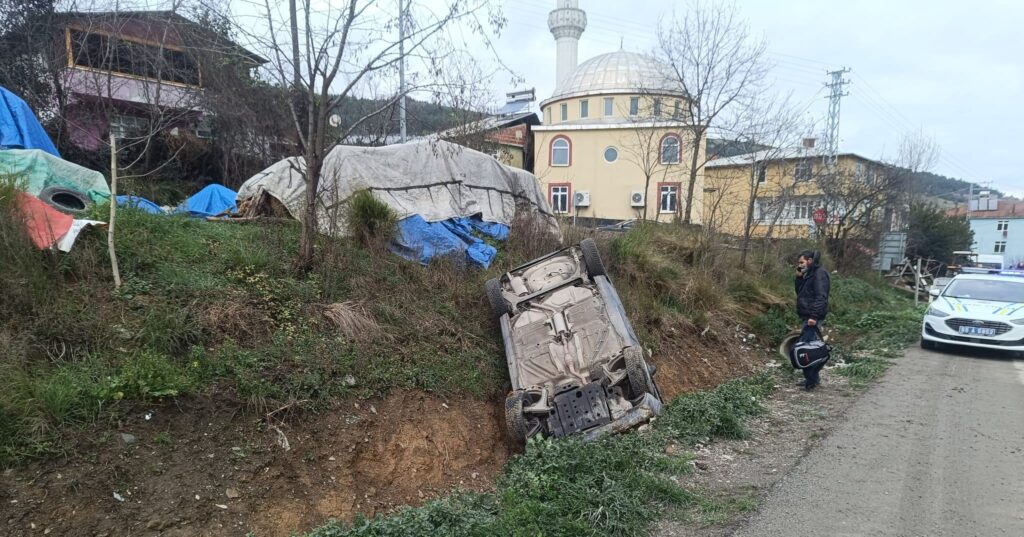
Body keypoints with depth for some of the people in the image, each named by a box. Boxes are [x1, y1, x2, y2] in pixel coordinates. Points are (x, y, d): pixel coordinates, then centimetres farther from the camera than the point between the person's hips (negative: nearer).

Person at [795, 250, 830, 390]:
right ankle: (813, 377, 20)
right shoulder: (809, 274, 18)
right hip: (807, 316, 10)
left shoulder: (819, 274, -12)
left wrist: (814, 316, -27)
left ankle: (811, 380, -7)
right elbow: (800, 292, 21)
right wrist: (799, 277, 7)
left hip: (813, 317, -10)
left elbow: (821, 297, -21)